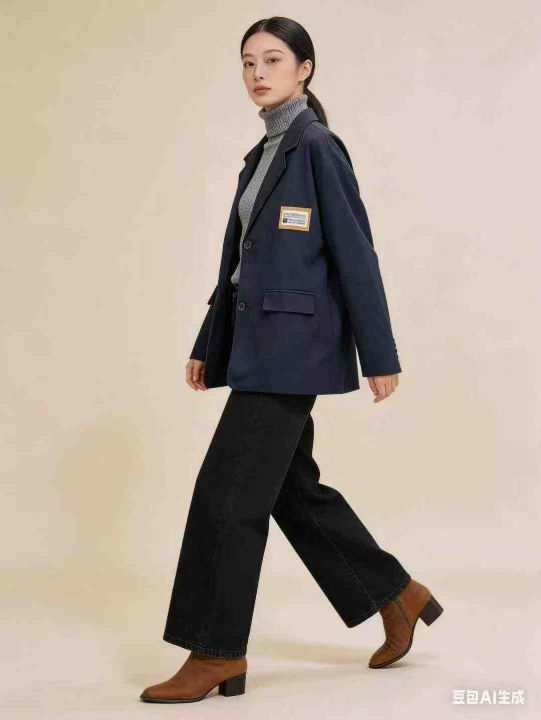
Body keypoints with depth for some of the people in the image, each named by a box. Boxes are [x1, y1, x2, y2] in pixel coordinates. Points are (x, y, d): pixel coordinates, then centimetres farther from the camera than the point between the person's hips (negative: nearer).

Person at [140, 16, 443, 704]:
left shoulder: (318, 147, -8)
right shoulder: (262, 155, 17)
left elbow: (355, 254, -11)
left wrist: (379, 356, -12)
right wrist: (208, 346, 19)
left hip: (292, 345, -9)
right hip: (257, 346, 9)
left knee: (228, 493, -6)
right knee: (294, 489, 13)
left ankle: (217, 654, 6)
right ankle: (399, 597, 27)